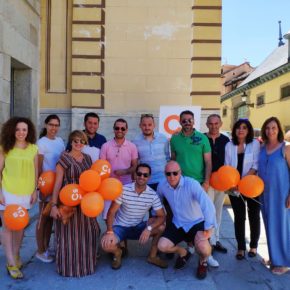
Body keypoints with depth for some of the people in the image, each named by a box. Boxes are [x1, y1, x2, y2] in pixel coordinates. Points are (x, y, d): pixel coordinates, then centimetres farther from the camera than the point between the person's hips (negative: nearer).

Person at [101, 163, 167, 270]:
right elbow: (111, 212, -15)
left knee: (161, 225, -22)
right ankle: (117, 252, 10)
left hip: (138, 227, 2)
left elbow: (161, 216, -13)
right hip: (120, 227, -2)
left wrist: (148, 228, -30)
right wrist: (109, 232, -27)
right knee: (107, 245, -30)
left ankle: (152, 256, 2)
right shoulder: (124, 190, -18)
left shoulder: (152, 195, -12)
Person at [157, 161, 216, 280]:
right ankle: (184, 253, 22)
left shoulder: (192, 184, -27)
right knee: (162, 246, -13)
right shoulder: (162, 186, -11)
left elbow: (208, 205, -34)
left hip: (197, 223, -4)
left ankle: (203, 261, 11)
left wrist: (209, 228, -35)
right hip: (178, 224, 5)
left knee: (203, 247, -31)